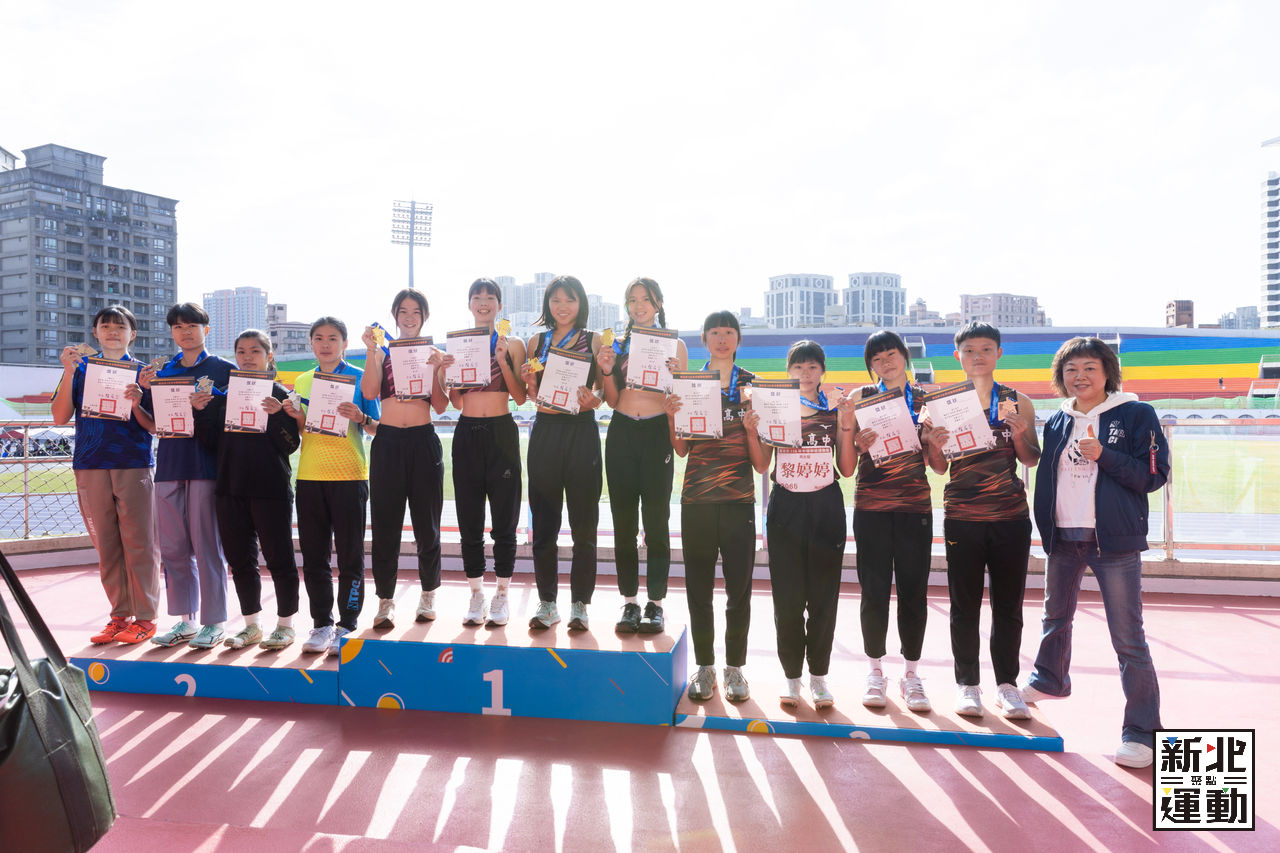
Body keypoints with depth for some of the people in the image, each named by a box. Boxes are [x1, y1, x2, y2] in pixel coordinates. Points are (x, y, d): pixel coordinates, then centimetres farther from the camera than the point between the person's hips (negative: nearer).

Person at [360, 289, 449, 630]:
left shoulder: (434, 354, 8)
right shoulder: (382, 352, 9)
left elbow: (441, 405, -1)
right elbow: (369, 392, -8)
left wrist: (434, 368, -12)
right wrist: (371, 351, -11)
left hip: (424, 441, 0)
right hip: (387, 442, 0)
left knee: (426, 522, 6)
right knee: (385, 524, 2)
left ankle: (428, 594, 22)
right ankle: (385, 600, 11)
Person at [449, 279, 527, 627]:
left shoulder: (513, 345, 4)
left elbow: (520, 396, -3)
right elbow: (456, 401, 6)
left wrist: (502, 360, -12)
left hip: (501, 432, -2)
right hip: (466, 433, 2)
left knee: (504, 520, 1)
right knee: (469, 521, 5)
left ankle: (501, 595, 13)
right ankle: (476, 595, 17)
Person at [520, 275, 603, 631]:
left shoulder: (593, 341, 4)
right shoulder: (537, 341, 12)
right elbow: (533, 394, 15)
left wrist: (592, 400, -18)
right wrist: (529, 381, -6)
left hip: (581, 432, -2)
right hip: (545, 431, 3)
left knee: (583, 523, 1)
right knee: (543, 523, 5)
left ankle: (580, 605, 12)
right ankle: (547, 603, 17)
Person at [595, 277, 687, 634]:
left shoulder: (674, 344, 5)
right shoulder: (618, 344, 11)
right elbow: (612, 401, 11)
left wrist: (674, 375, -15)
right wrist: (607, 372, -5)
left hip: (657, 433, -3)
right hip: (621, 433, 3)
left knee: (656, 523, 0)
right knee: (624, 522, 5)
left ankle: (655, 604, 10)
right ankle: (629, 602, 15)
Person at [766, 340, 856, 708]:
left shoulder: (836, 412, 6)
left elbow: (847, 469, 3)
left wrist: (846, 428, -7)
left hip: (826, 509, 0)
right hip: (785, 508, 0)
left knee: (823, 595, 3)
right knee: (787, 596, 1)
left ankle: (818, 674, 16)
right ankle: (792, 675, 14)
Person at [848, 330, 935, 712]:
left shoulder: (925, 399, 8)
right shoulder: (864, 396, 5)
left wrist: (930, 438, -12)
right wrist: (859, 443, -21)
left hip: (915, 506, 1)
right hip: (871, 506, -1)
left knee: (914, 590, 3)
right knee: (874, 590, 2)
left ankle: (911, 673, 17)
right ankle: (875, 671, 17)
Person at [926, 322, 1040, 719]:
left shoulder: (1017, 401, 6)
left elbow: (1032, 460, 8)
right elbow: (939, 467, 5)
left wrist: (1019, 435, -12)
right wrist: (934, 445, -16)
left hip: (1011, 516, 1)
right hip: (962, 518, -1)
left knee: (1008, 604, 7)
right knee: (964, 604, 4)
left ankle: (1006, 683, 20)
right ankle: (967, 683, 16)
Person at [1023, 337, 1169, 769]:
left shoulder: (1136, 415, -4)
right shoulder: (1057, 422, 10)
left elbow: (1153, 475, -9)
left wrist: (1103, 455, -19)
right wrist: (1043, 526, 8)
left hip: (1114, 540, -5)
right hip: (1062, 538, 6)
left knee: (1128, 638, -5)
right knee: (1055, 616, 23)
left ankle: (1141, 730, 4)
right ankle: (1048, 680, 47)